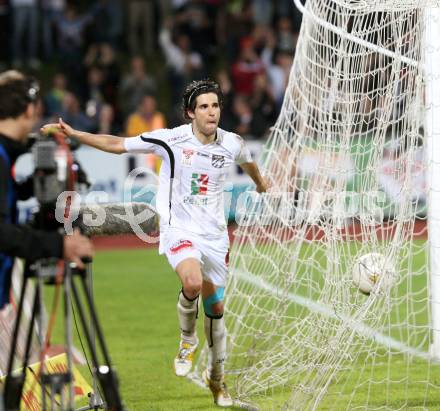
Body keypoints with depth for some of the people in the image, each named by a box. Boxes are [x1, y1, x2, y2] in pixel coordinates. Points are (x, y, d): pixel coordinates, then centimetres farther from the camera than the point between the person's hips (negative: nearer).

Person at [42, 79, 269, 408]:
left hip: (215, 234, 4)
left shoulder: (232, 144, -1)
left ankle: (217, 375, 30)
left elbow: (248, 162, 25)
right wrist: (74, 134, -11)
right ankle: (187, 339, -3)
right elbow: (118, 144, -5)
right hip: (179, 229, -4)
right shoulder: (172, 140, -13)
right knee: (192, 282, -33)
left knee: (215, 306, 10)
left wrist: (261, 183, 45)